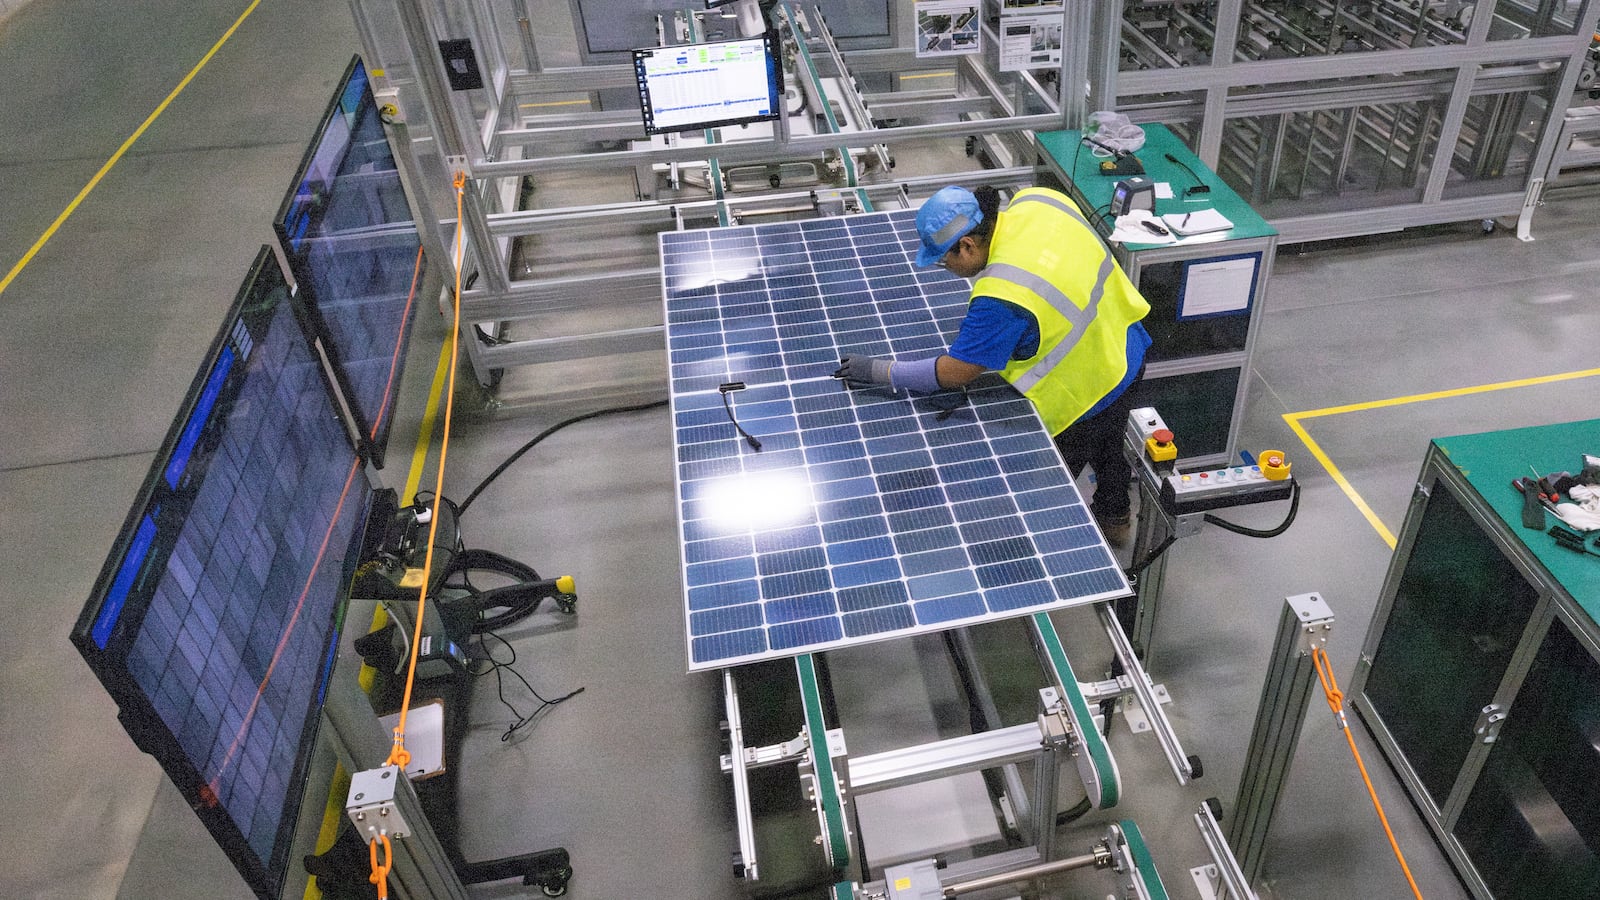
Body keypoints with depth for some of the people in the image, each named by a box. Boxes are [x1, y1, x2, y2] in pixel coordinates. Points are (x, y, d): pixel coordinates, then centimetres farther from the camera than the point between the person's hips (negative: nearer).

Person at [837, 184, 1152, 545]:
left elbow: (953, 372, -26)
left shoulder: (1001, 298, -36)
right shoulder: (1038, 200, -14)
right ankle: (1113, 518, 60)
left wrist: (881, 371, -17)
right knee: (1108, 449, 35)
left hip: (1085, 394, -9)